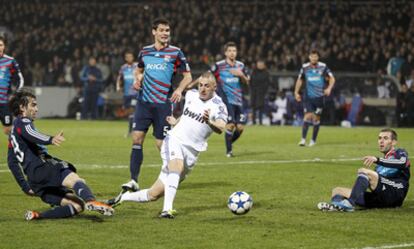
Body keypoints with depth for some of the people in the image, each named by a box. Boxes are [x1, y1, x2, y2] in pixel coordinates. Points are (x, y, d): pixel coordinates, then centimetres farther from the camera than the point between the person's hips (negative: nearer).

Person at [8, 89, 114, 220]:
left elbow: (12, 162, 37)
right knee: (75, 180, -35)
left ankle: (37, 215, -15)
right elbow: (31, 134, -20)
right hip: (41, 168, -9)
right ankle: (91, 201, -66)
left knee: (78, 206, -1)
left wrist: (26, 187, 31)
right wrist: (51, 140, -40)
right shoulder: (22, 121, 5)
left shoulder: (13, 134, 33)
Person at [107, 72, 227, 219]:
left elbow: (220, 129, -27)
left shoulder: (218, 106, -7)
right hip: (175, 140, 1)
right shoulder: (191, 95, 7)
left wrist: (209, 122, -45)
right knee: (177, 167, -36)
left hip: (191, 152, -1)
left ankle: (123, 197, 23)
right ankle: (167, 209, -43)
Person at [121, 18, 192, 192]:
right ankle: (134, 181, -8)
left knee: (162, 144, -2)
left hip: (163, 104, -3)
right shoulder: (144, 51, 11)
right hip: (144, 101, 3)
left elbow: (187, 76, 4)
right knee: (137, 138, -9)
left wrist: (179, 90, -14)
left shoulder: (175, 52, 1)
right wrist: (137, 79, 5)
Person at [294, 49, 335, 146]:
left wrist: (329, 88, -13)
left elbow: (332, 78, 3)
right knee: (308, 116, -12)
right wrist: (296, 92, 11)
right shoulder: (305, 67, 3)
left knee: (316, 118, 4)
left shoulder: (323, 66, -2)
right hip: (308, 97, 0)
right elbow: (300, 80, 16)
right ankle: (303, 139, -10)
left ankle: (313, 140, 16)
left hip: (319, 97, 0)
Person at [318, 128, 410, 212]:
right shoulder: (382, 162, 33)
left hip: (395, 193, -8)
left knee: (364, 171, -27)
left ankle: (349, 203, -43)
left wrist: (377, 160, -29)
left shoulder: (400, 153, 11)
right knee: (337, 190, 1)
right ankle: (336, 205, -35)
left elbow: (402, 163, -16)